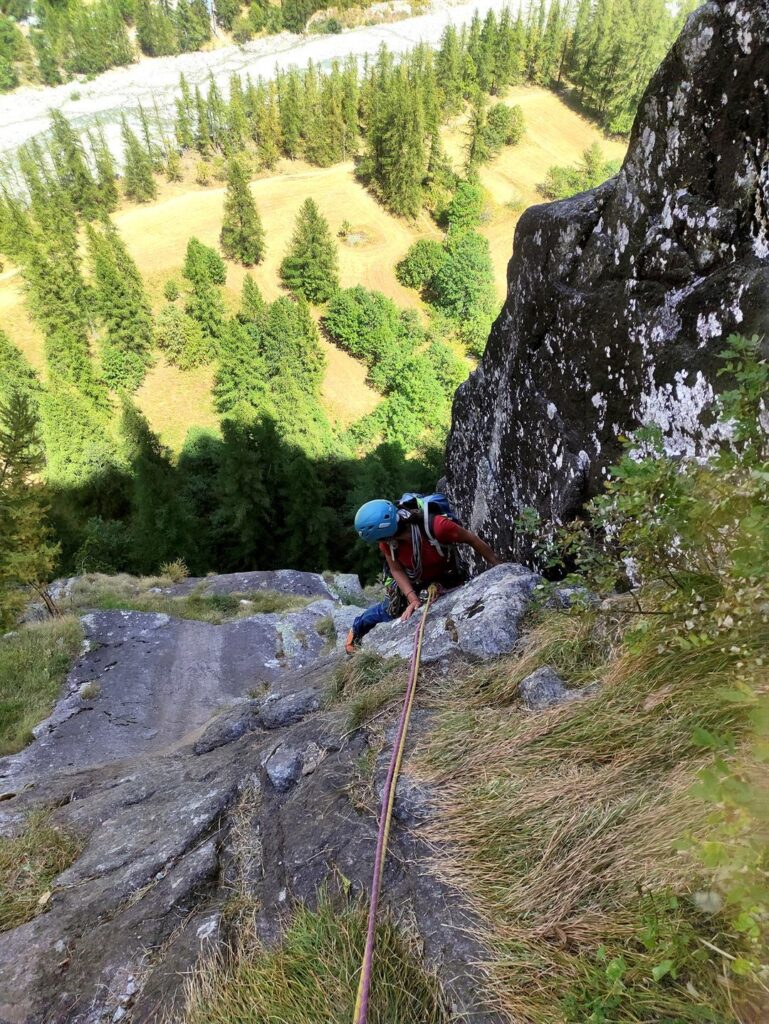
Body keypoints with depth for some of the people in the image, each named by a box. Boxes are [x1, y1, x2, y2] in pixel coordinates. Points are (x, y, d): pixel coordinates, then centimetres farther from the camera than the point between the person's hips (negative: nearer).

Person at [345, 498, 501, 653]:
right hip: (411, 577, 1)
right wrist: (413, 599, -30)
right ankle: (357, 628, 29)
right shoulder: (386, 542, -32)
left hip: (445, 575, -1)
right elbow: (397, 570, -17)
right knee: (390, 611, 3)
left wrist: (498, 566, -19)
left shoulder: (436, 526, -43)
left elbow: (471, 538, -28)